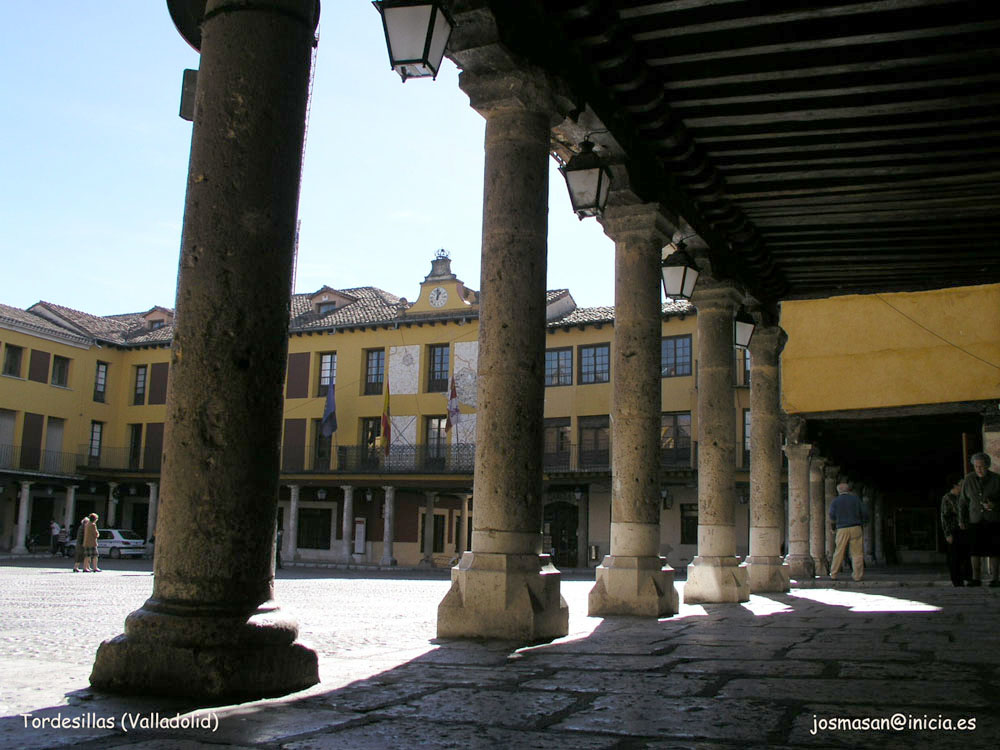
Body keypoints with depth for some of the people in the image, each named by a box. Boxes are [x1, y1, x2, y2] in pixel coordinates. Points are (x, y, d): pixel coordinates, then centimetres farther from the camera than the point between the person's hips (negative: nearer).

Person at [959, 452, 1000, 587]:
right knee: (975, 550, -1)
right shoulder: (969, 479, 0)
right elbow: (963, 500, 8)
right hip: (976, 520, 2)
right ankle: (976, 579, 5)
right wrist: (962, 519, 5)